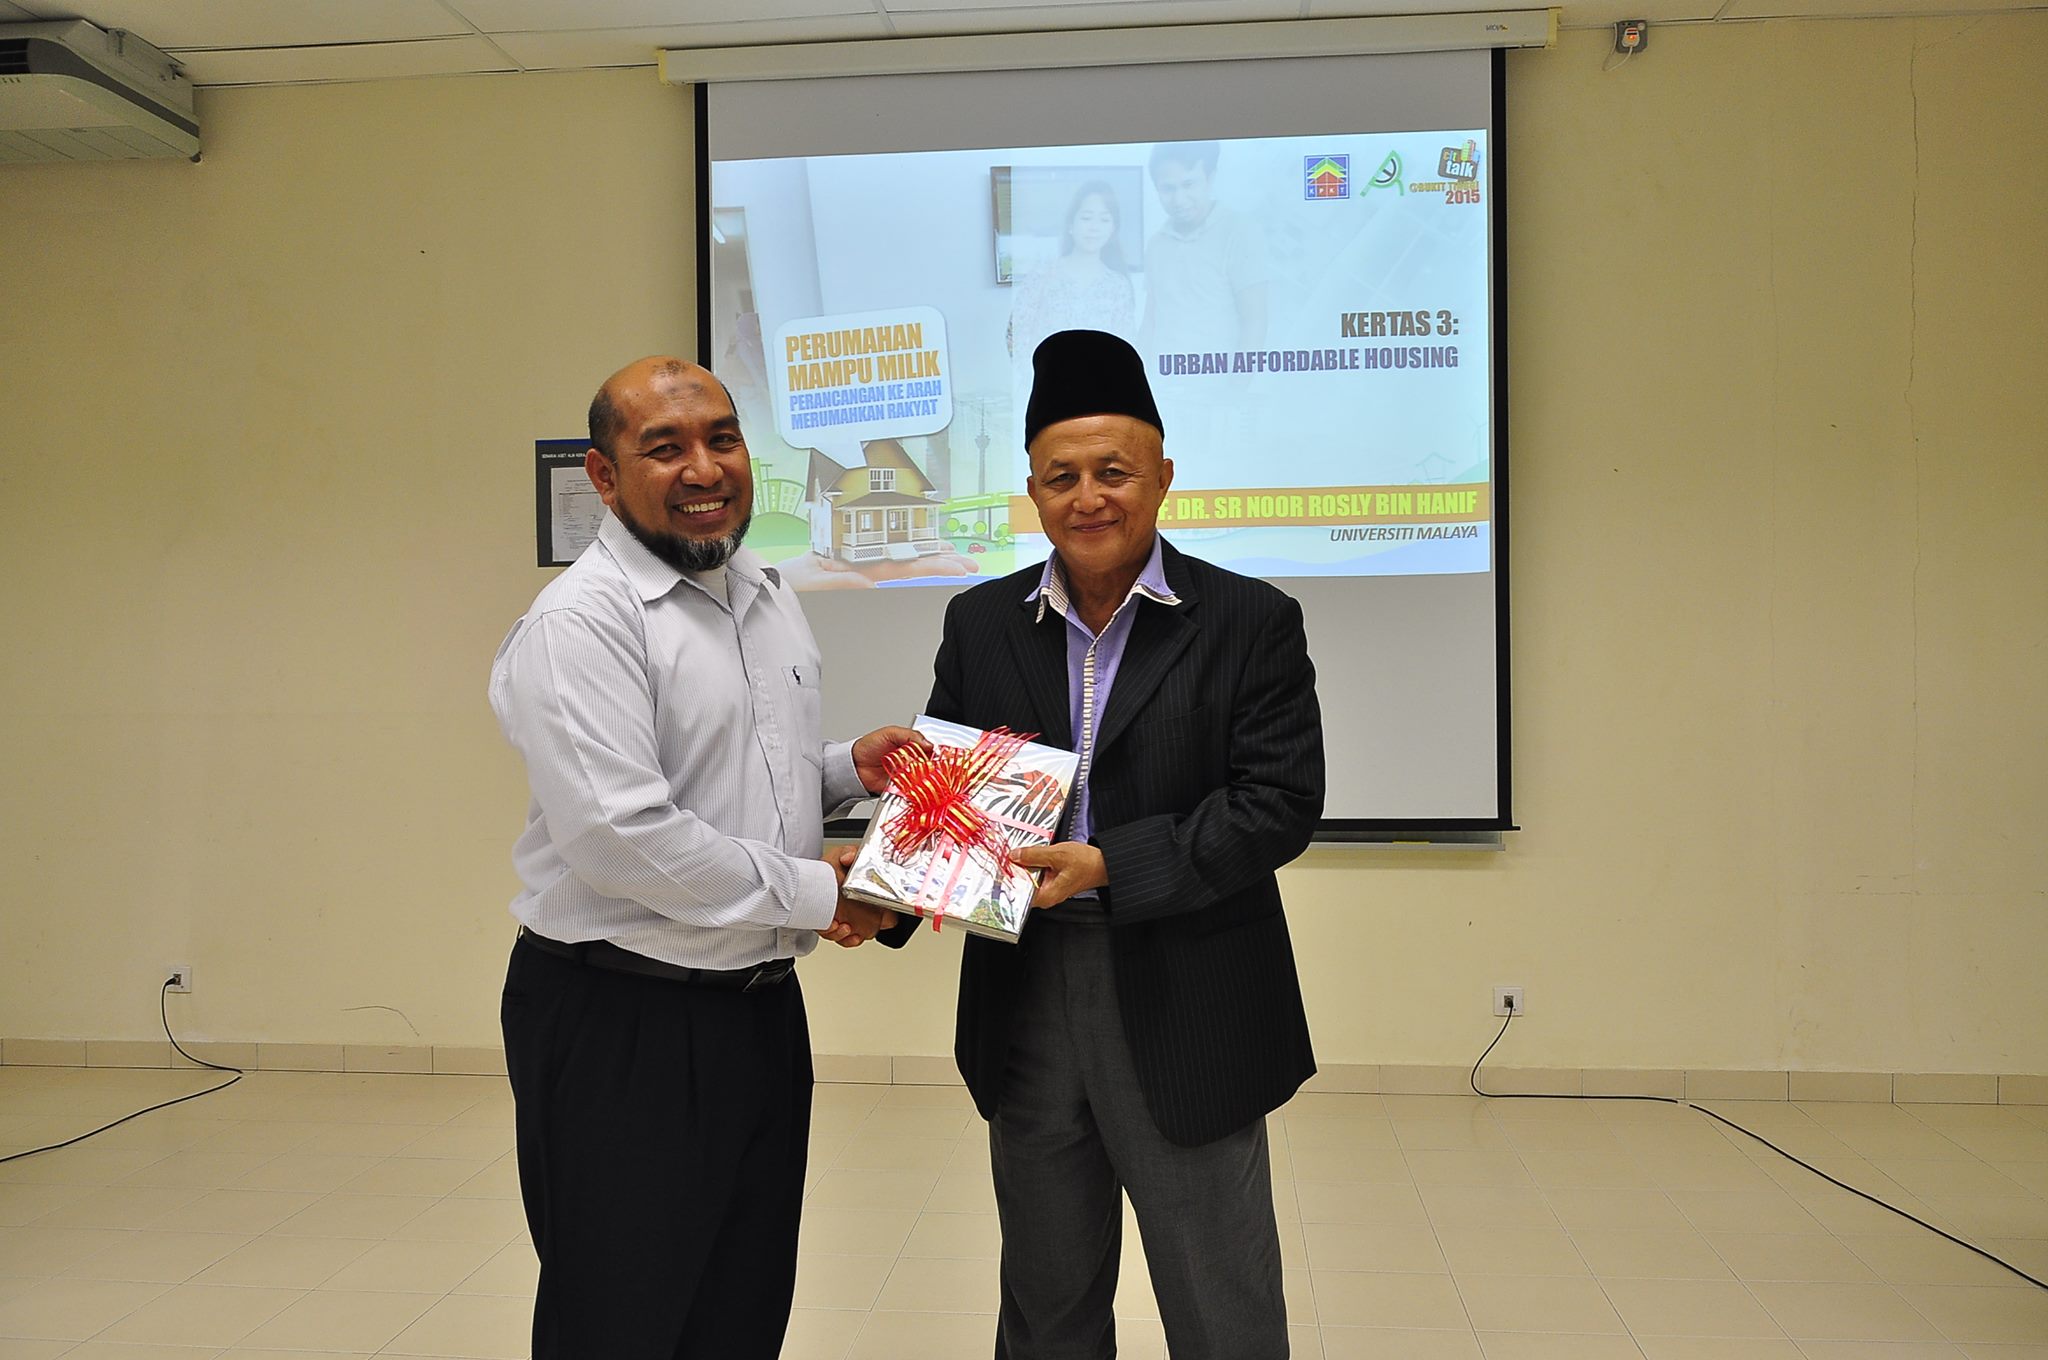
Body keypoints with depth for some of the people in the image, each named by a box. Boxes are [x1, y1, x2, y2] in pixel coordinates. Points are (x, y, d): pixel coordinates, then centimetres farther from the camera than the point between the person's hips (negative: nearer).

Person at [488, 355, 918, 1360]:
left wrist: (848, 768, 1)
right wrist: (812, 894, -17)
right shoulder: (578, 624, -17)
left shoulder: (766, 596, 11)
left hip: (763, 1009, 8)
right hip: (622, 1028, -8)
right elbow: (619, 834, -25)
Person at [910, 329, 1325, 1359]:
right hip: (1026, 1006, 4)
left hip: (1186, 1014, -3)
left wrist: (1108, 868, -22)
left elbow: (1279, 802, -13)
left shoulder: (1250, 623, -5)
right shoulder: (980, 625, 6)